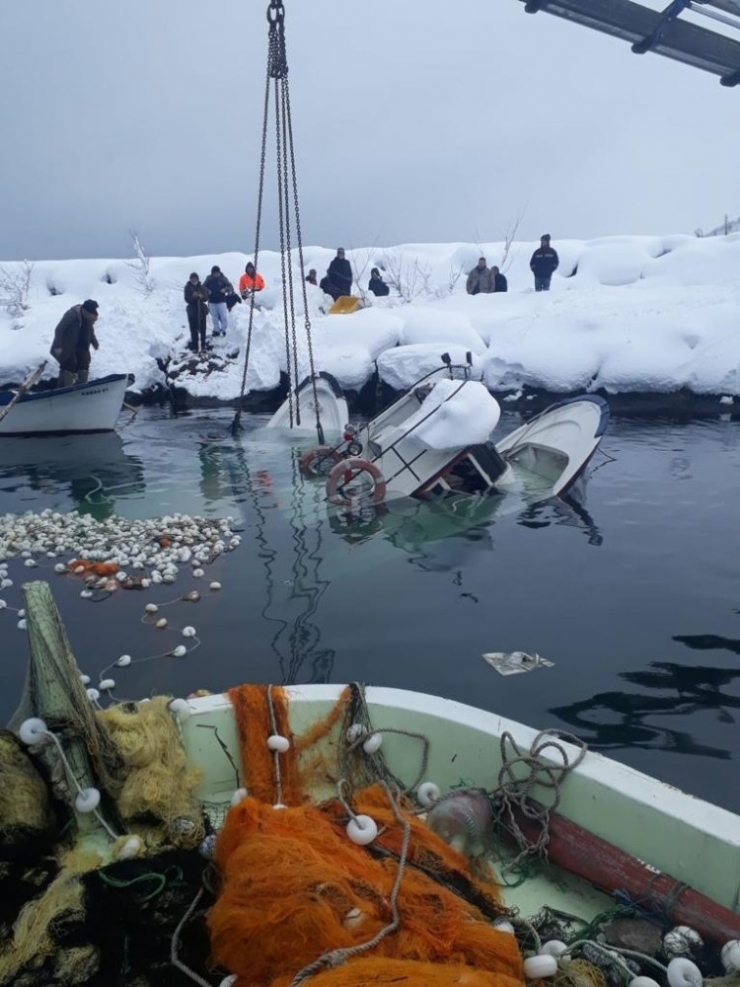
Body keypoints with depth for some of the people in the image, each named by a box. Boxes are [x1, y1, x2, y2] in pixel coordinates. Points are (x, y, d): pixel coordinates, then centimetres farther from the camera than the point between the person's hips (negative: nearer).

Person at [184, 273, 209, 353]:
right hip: (192, 311, -2)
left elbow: (206, 298, -2)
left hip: (202, 310, 2)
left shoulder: (202, 287, 3)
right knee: (194, 330, -1)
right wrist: (193, 296, -27)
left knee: (202, 329, 5)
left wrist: (202, 296, -23)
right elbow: (187, 299, -9)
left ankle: (202, 346, 15)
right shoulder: (187, 288, -1)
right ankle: (194, 347, 3)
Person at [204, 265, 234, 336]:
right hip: (212, 301, 2)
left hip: (221, 301, -2)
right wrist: (207, 290, -12)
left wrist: (225, 289, -26)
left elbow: (230, 286, -6)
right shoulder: (209, 278, 0)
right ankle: (216, 330, 19)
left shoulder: (223, 278, -6)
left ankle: (224, 330, 12)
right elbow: (204, 286, 9)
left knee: (224, 316, -4)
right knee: (214, 317, 9)